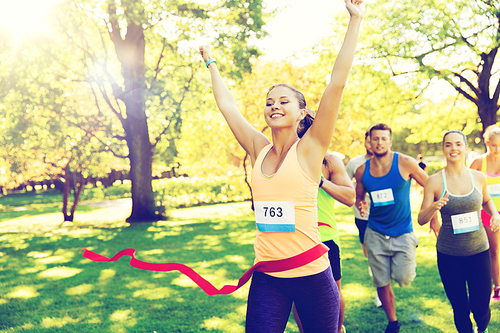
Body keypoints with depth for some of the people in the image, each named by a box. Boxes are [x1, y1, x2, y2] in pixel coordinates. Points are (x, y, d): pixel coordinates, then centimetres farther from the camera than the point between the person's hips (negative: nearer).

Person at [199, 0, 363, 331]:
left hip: (311, 275, -3)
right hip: (267, 279, 4)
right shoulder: (259, 151, 5)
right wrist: (211, 63, 27)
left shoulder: (309, 149, -6)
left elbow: (337, 83, -12)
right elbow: (226, 104, 15)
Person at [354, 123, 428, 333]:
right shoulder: (362, 170, -1)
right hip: (376, 234, 2)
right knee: (382, 284, 6)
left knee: (404, 278, -13)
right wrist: (360, 206, -9)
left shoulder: (405, 163, -10)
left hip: (403, 232, -2)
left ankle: (408, 264, 24)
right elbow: (358, 198, 14)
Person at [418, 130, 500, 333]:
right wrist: (434, 207, -25)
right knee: (460, 309, 7)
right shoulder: (435, 182, -7)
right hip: (449, 255, -1)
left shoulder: (479, 178, 0)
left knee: (481, 308, 5)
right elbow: (421, 219, -5)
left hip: (478, 250, 1)